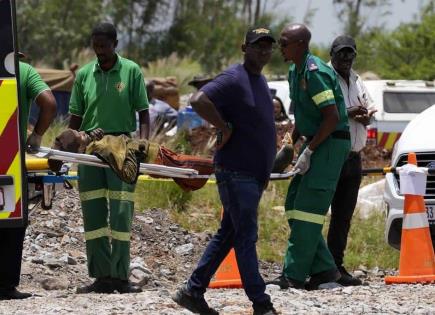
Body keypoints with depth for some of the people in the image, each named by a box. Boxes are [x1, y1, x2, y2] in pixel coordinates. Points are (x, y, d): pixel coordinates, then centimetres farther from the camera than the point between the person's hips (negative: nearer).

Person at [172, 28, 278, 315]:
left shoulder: (261, 81, 17)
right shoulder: (233, 80, -13)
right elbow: (199, 100, -29)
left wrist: (266, 171, 22)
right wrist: (225, 128, -22)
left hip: (255, 173, 10)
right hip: (236, 172, -10)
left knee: (228, 235, 12)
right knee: (246, 237, -7)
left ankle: (193, 291, 19)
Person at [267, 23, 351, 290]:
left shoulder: (315, 73, -19)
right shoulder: (295, 72, 14)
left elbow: (332, 118, -23)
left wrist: (308, 151, -19)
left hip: (331, 144, -11)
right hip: (318, 144, 11)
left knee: (307, 208, -11)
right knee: (294, 205, 8)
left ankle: (294, 275, -9)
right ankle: (324, 271, 10)